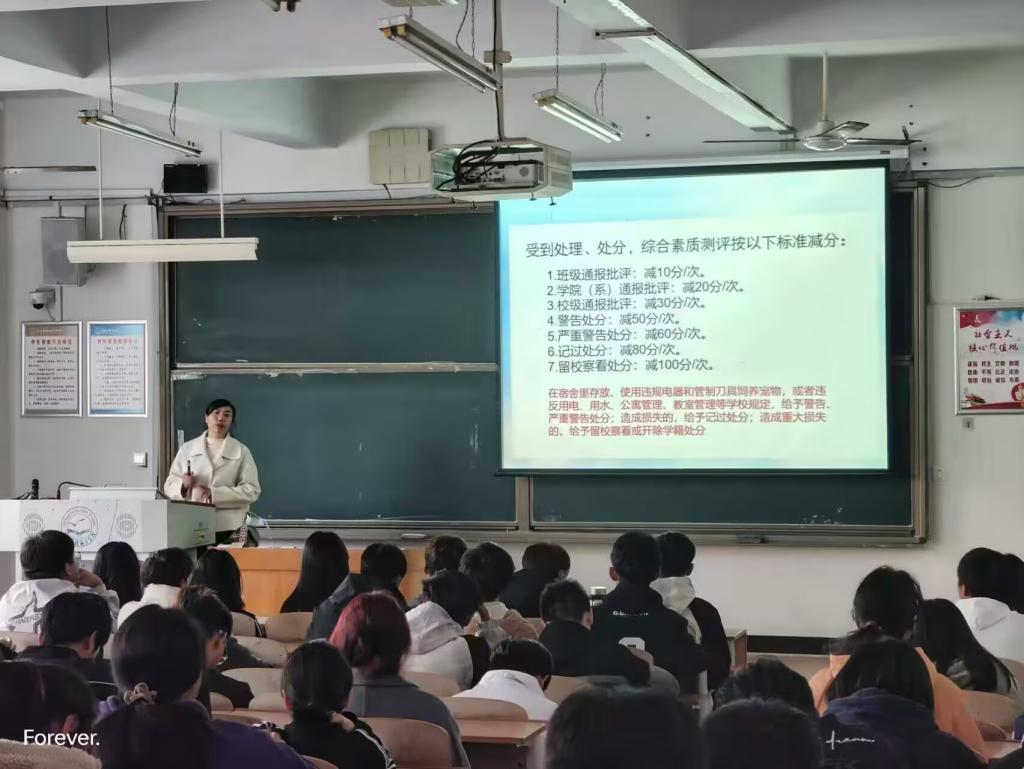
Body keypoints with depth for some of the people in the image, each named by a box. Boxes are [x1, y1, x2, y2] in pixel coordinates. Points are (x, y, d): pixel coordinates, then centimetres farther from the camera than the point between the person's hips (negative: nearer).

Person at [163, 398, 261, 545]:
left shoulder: (241, 452, 7)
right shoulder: (187, 449, 14)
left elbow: (252, 491, -2)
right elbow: (169, 486, 14)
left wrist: (215, 494, -13)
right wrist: (183, 485, -9)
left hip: (227, 529, -1)